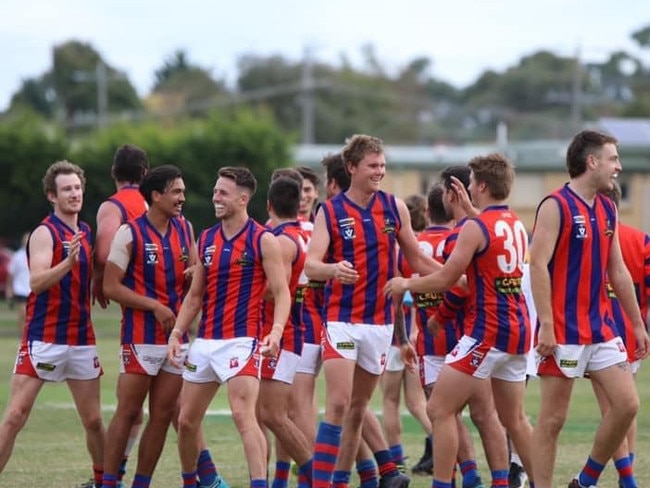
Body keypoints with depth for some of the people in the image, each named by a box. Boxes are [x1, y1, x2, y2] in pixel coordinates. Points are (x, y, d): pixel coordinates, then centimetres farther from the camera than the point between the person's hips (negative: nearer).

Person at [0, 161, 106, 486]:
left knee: (93, 420, 9)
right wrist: (69, 261, -35)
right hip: (43, 338, -6)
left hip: (81, 338, 6)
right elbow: (36, 281, -23)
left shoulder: (87, 233, 12)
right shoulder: (45, 233, -8)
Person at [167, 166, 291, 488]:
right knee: (186, 420, 10)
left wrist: (276, 331, -25)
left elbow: (282, 292, -8)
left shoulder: (263, 241, -6)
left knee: (243, 415, -21)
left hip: (241, 340, -7)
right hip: (205, 341, 7)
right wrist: (176, 334, 6)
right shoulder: (206, 239, 12)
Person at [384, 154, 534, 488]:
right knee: (514, 420, 17)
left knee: (440, 410, -4)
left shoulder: (475, 227, -12)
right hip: (517, 332, 8)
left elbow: (445, 279, -10)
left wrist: (406, 284, 6)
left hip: (486, 332, -8)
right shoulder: (516, 225, 12)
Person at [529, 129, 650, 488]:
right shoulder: (555, 206, -10)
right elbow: (538, 265, -16)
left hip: (601, 329, 7)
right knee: (552, 418, -2)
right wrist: (546, 326, -22)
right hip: (563, 333, -7)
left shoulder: (608, 210, 13)